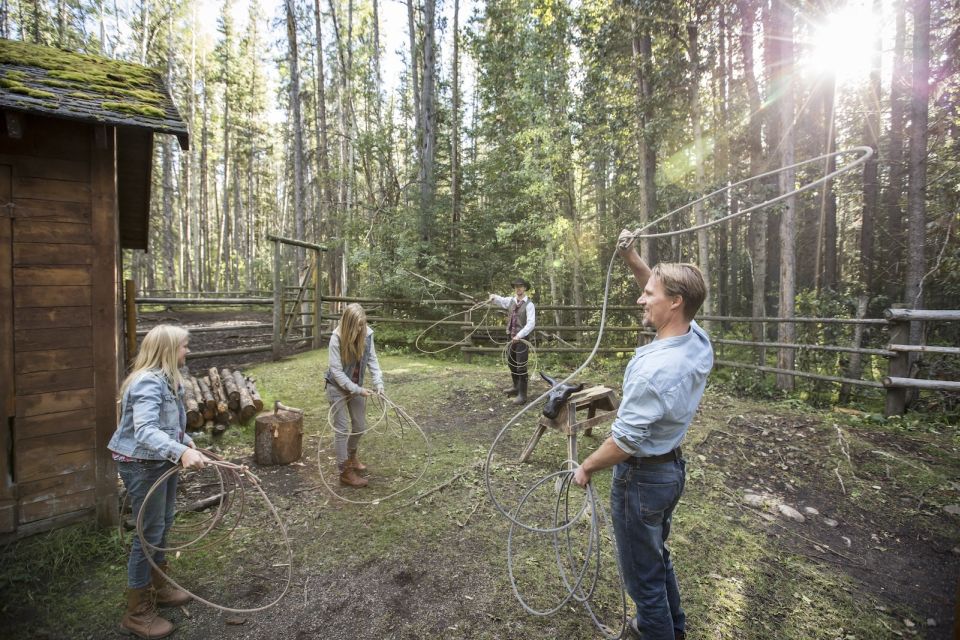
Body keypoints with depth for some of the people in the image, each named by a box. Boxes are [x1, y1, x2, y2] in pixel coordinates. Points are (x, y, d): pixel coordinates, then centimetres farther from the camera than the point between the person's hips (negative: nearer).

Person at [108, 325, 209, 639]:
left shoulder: (165, 379, 6)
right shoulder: (148, 383, -27)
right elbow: (144, 431, -40)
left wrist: (186, 441, 20)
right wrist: (181, 452, -51)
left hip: (161, 461, 10)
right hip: (142, 464, -10)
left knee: (163, 524, 21)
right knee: (150, 532, 1)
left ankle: (158, 586, 40)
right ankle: (137, 613, 18)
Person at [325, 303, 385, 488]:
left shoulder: (367, 334, -12)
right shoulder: (337, 338, -25)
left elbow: (372, 359, -5)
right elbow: (336, 370, -23)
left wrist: (378, 383, -17)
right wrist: (357, 390, -24)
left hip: (356, 385, 5)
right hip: (338, 387, -5)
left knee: (360, 426, 14)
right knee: (342, 429, 1)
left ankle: (351, 455, 42)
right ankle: (345, 472, 14)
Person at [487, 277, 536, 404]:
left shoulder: (529, 304, -11)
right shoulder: (511, 301, 7)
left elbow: (531, 324, -19)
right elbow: (499, 300, 17)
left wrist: (519, 335, -27)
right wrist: (493, 297, -8)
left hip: (523, 339, -7)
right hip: (512, 337, 7)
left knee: (521, 367, -4)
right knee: (511, 363, 19)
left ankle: (522, 395, 4)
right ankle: (516, 387, 38)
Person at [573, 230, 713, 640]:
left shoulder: (653, 370, -34)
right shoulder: (698, 341, -9)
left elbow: (623, 441, -25)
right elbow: (665, 295, 10)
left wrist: (586, 468, -8)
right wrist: (632, 261, -1)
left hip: (642, 478, -9)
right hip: (672, 468, 9)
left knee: (643, 573, 14)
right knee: (658, 556, 31)